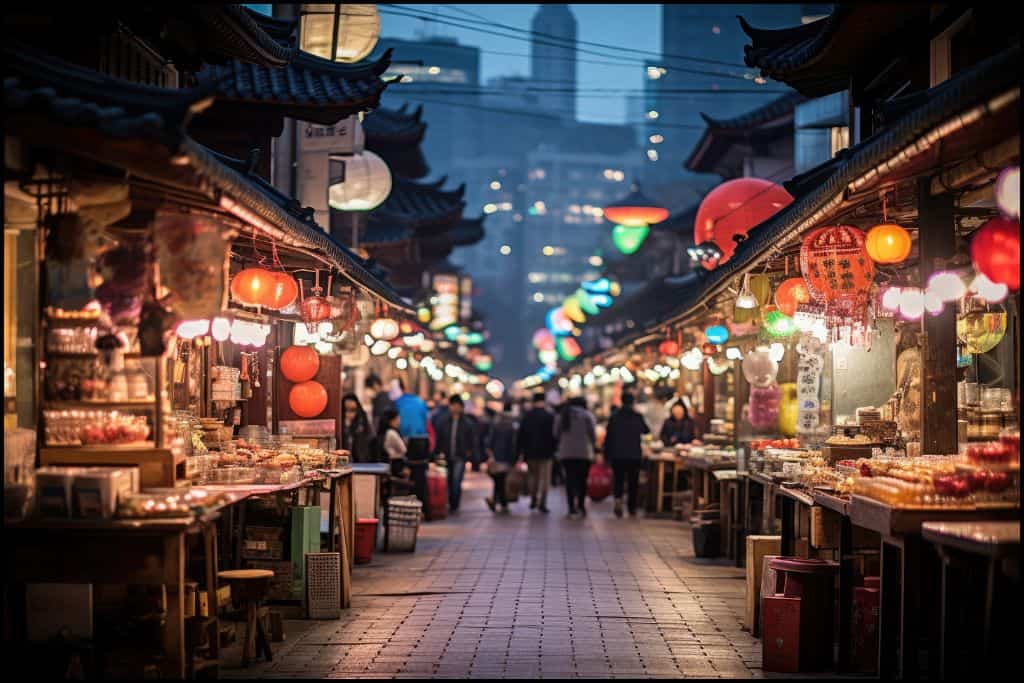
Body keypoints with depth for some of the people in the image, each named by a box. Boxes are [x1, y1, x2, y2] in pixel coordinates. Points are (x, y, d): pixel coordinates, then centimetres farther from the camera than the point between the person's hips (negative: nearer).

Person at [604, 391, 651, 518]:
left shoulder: (614, 417, -3)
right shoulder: (638, 417, -5)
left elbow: (608, 437, -1)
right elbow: (646, 431, 12)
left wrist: (607, 454, 5)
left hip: (617, 455, 0)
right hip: (634, 455, 0)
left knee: (618, 481, 6)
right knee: (633, 482, 10)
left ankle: (618, 499, -20)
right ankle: (632, 508, 13)